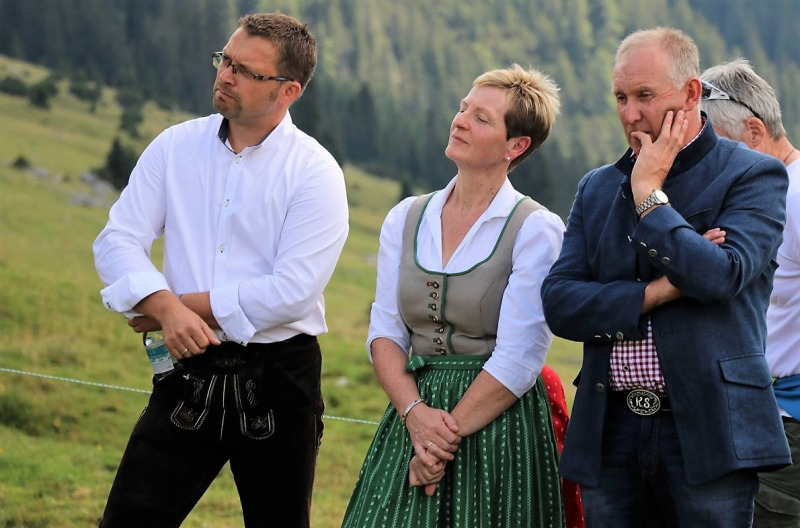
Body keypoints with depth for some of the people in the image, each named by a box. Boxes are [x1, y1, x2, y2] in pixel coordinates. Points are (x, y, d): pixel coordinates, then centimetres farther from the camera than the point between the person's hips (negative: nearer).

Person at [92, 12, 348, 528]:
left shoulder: (314, 172, -8)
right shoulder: (176, 147, 5)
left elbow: (291, 292, -16)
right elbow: (118, 240, -2)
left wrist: (185, 304, -12)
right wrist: (167, 308, -21)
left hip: (277, 382, -3)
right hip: (190, 373, 3)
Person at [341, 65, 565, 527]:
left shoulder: (537, 231, -8)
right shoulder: (406, 219, 8)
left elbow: (517, 361, -13)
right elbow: (385, 334, 4)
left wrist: (448, 435, -15)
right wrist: (415, 413, -13)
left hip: (498, 425, -4)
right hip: (411, 416, 4)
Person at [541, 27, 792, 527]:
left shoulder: (754, 175, 0)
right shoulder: (597, 188, 14)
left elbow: (721, 277, -17)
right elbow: (559, 304, 4)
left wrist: (648, 191, -8)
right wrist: (655, 292, -9)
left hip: (706, 431, -4)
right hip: (610, 436, 4)